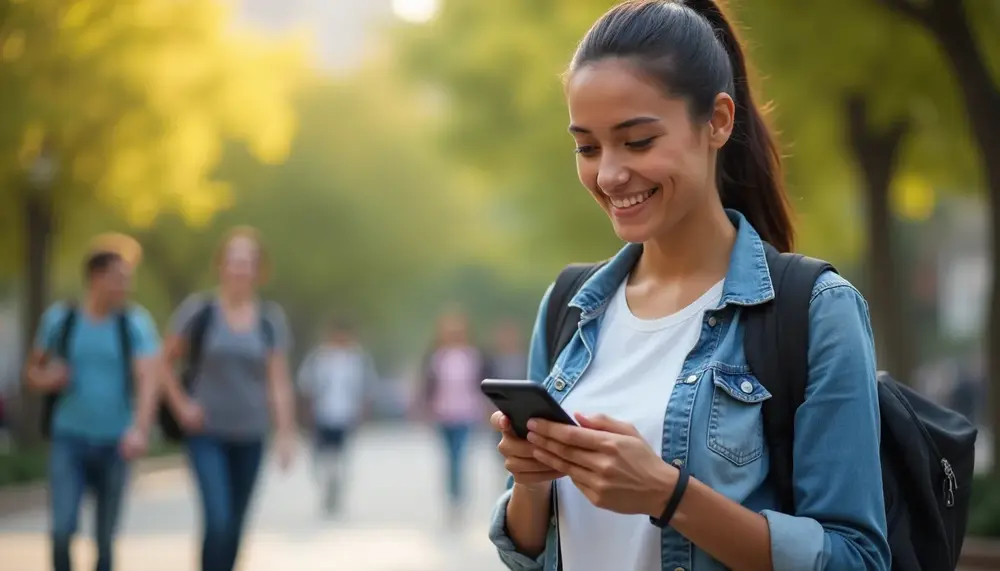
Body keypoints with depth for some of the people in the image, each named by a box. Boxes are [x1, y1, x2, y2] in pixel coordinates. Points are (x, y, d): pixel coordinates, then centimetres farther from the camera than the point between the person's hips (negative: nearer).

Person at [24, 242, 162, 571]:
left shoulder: (136, 323, -2)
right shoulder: (59, 318, 2)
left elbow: (149, 380, -13)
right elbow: (33, 372, 15)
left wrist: (140, 428, -30)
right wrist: (46, 380, -10)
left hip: (114, 444, 0)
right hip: (68, 438, 0)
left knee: (105, 539, 7)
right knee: (62, 530, -14)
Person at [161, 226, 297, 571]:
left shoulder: (271, 319, 2)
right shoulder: (198, 310, -5)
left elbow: (279, 381, 3)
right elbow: (164, 361, 4)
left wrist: (286, 434, -1)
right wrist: (181, 405, -5)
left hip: (249, 438, 3)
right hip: (207, 433, -3)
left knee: (235, 527, 9)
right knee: (217, 520, -16)